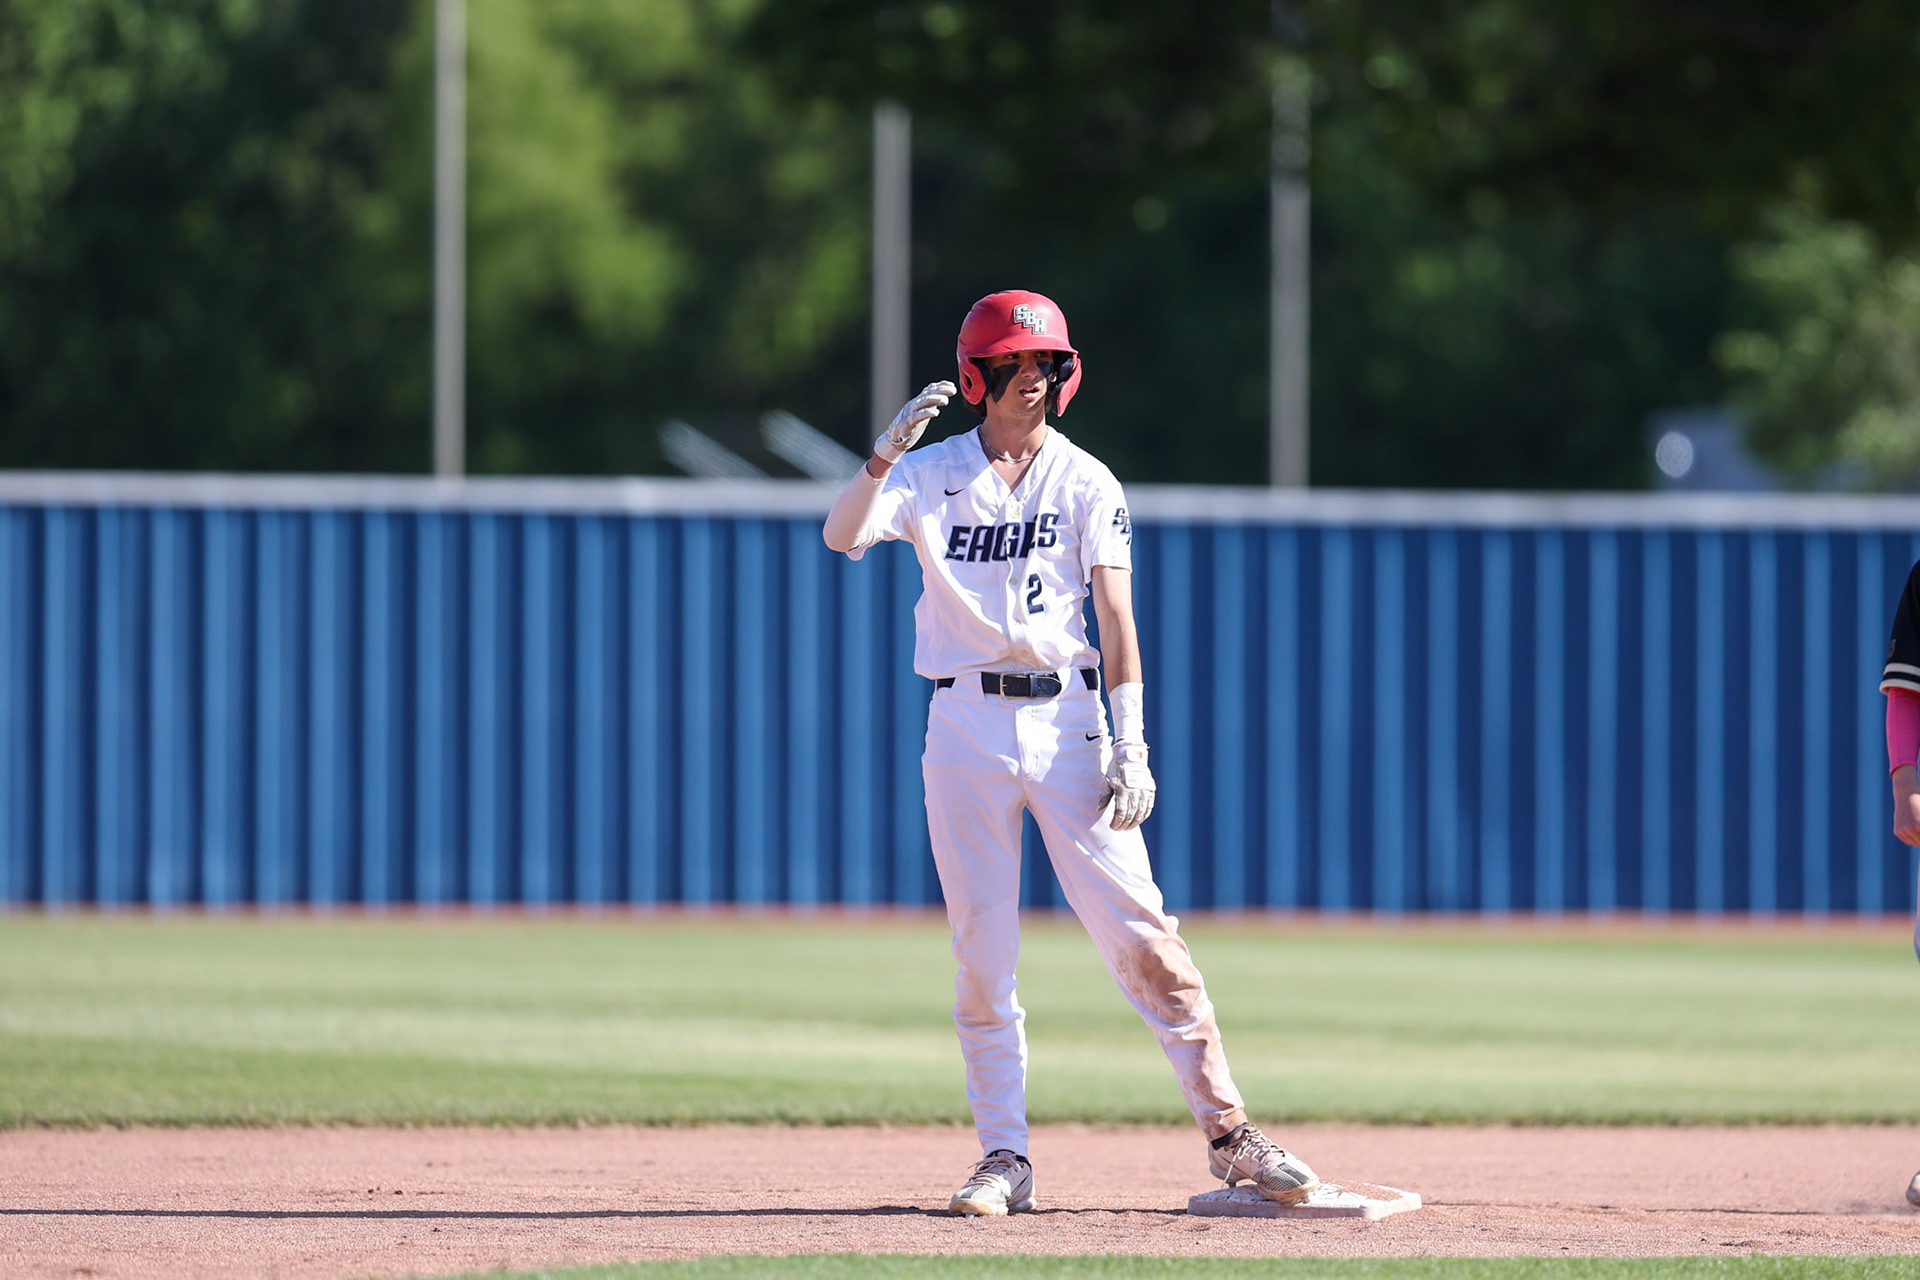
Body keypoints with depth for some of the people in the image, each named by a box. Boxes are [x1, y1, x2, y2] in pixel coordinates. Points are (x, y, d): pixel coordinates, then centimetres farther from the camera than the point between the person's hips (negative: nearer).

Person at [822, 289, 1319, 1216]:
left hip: (1066, 716, -1)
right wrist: (887, 452, -27)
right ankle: (1005, 1158, 7)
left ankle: (1227, 1134, -5)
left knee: (1139, 931, -6)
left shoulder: (1085, 482, 6)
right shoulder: (930, 474, 6)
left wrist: (1130, 745, -9)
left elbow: (1116, 616, 1)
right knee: (982, 952, 1)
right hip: (964, 724, 1)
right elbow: (841, 534, -10)